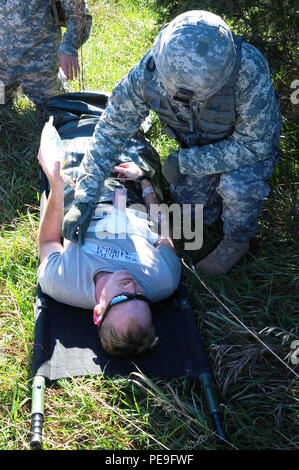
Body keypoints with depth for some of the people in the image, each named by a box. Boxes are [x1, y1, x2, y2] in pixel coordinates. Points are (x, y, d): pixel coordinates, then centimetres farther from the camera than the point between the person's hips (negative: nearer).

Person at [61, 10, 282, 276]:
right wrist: (83, 199, -26)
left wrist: (183, 161, -30)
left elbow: (255, 144, -32)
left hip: (251, 140, -3)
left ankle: (236, 243, -2)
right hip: (200, 145, 4)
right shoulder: (150, 70, -31)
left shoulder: (249, 71, -42)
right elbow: (112, 129, -22)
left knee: (236, 185, -33)